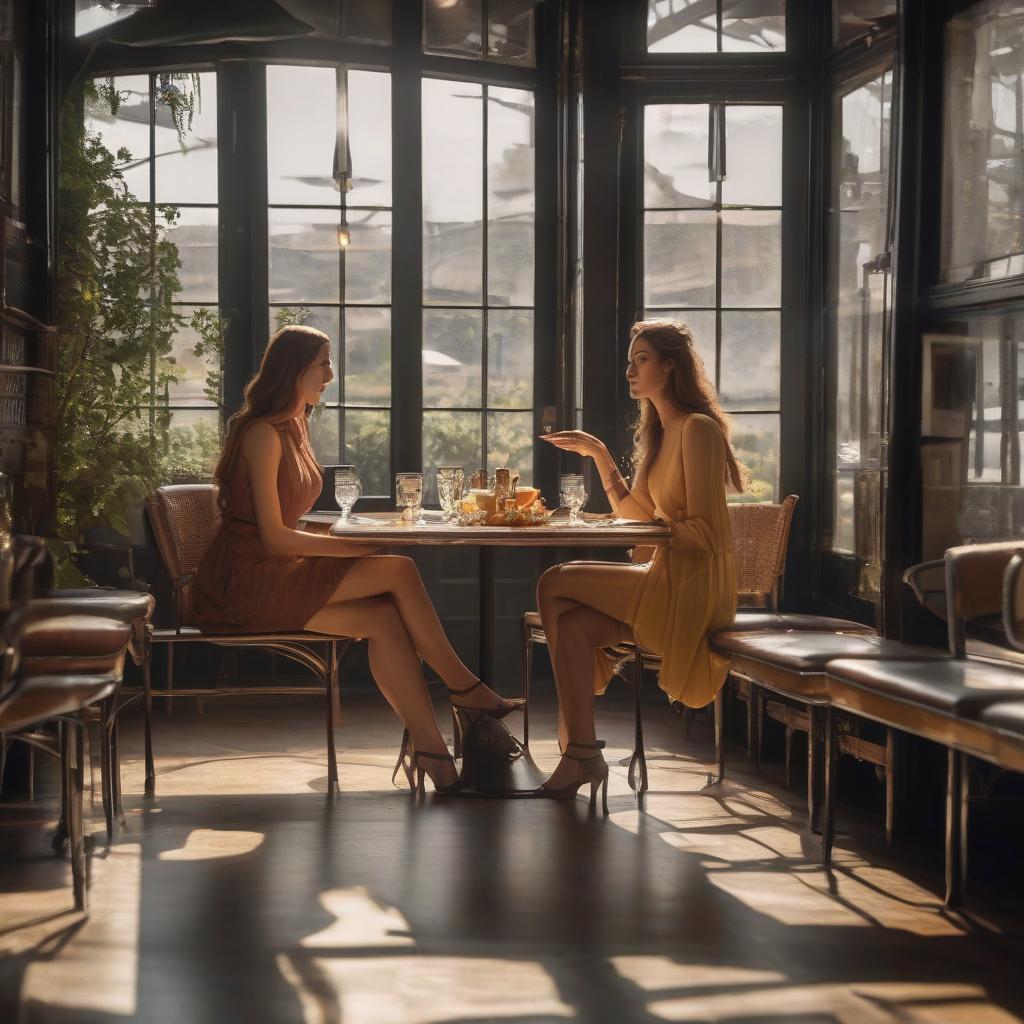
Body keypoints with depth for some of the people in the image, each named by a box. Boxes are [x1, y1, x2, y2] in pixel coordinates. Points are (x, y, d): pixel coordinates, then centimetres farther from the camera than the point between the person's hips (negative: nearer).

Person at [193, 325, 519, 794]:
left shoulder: (295, 426, 17)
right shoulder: (264, 433, -12)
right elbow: (273, 537, -17)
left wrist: (352, 542, 3)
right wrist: (354, 547, -16)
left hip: (275, 577, 8)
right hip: (247, 581, -8)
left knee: (384, 617, -17)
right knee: (398, 570, -19)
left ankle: (430, 751, -24)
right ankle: (465, 689, -9)